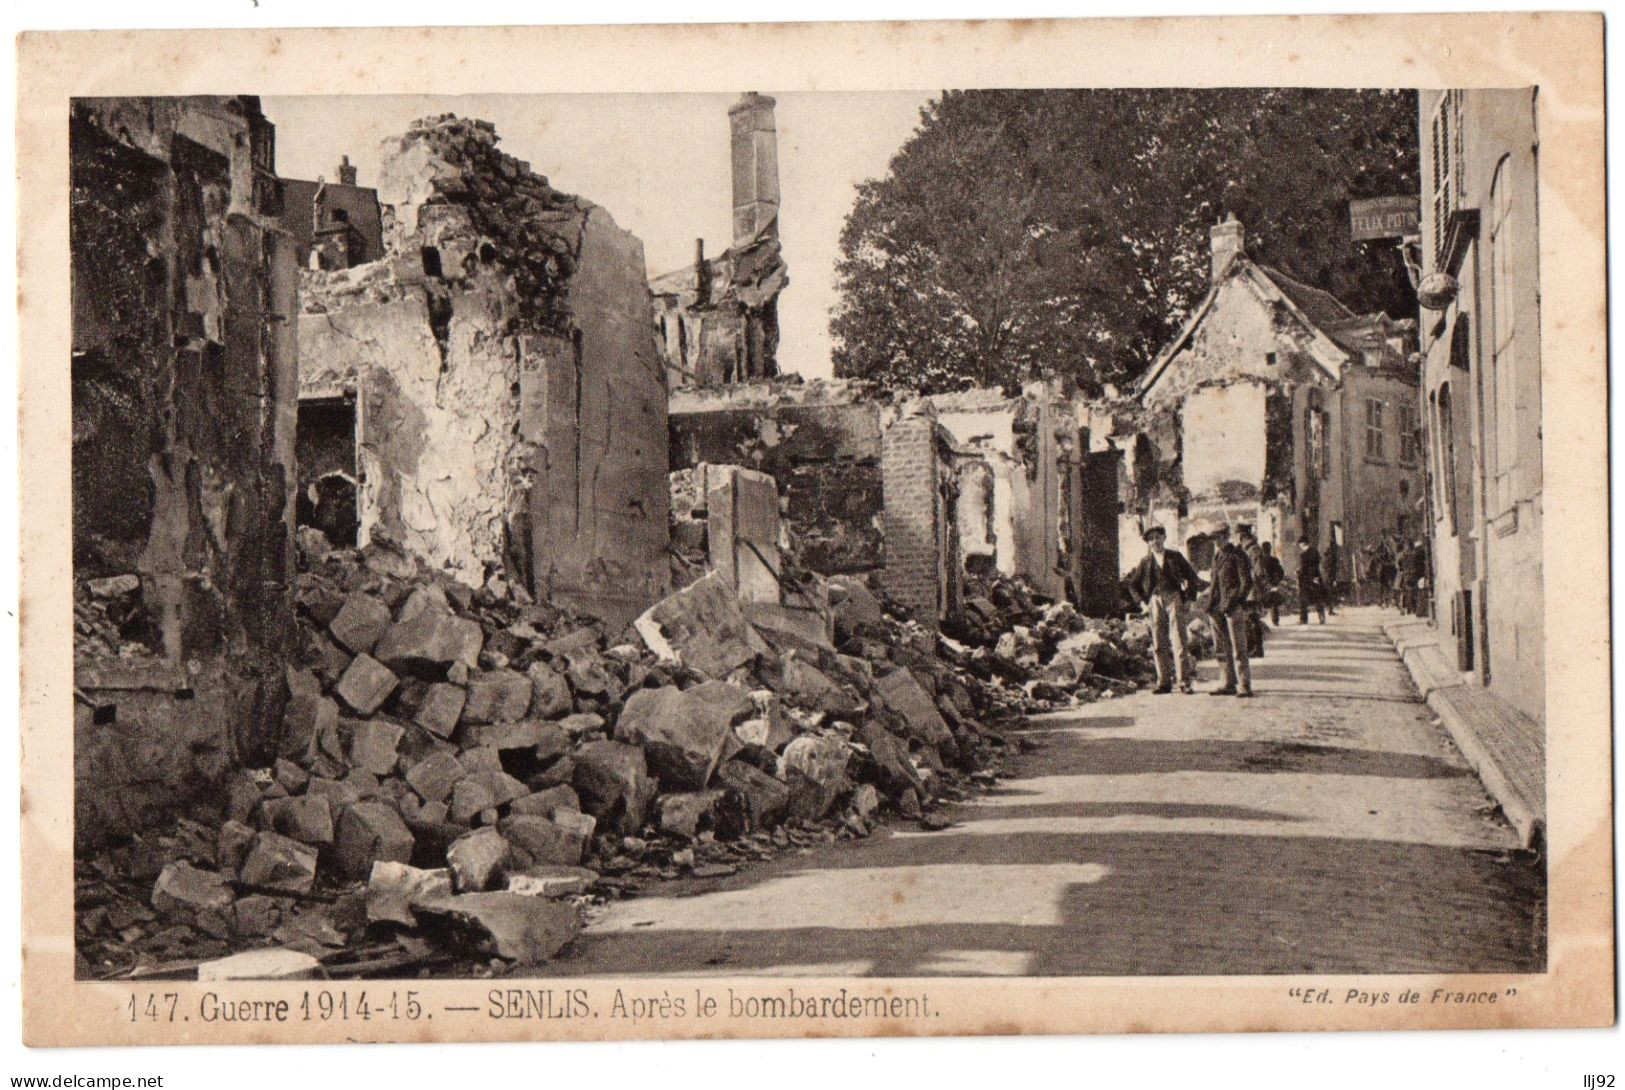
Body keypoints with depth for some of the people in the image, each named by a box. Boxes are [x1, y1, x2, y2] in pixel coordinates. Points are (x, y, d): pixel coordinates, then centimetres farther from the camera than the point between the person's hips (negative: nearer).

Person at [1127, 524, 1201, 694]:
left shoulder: (1175, 556, 8)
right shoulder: (1146, 562, 12)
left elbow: (1192, 575, 13)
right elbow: (1133, 584, 20)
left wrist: (1188, 596, 4)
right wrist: (1142, 602, 8)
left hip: (1174, 599, -2)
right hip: (1155, 602, 2)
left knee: (1178, 641, -9)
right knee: (1158, 643, 1)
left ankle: (1184, 681, -7)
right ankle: (1164, 682, 7)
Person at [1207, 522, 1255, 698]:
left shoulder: (1238, 556, -6)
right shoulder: (1218, 556, 16)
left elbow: (1247, 583, -10)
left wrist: (1233, 603, -16)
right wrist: (1211, 605, 12)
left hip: (1234, 606, -8)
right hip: (1218, 607, 8)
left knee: (1238, 648, -9)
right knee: (1221, 648, 10)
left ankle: (1244, 686, -7)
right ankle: (1229, 684, 18)